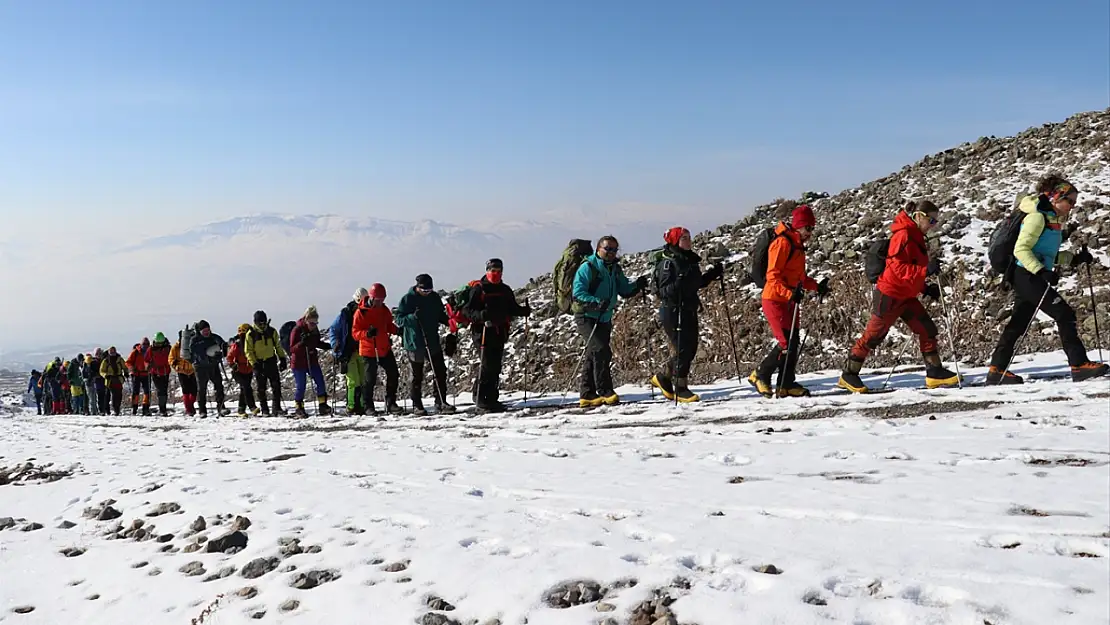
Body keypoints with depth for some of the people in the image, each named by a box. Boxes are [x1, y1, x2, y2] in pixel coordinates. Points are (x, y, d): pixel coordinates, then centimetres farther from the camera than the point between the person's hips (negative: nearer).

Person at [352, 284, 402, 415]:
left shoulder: (384, 309, 6)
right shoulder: (360, 312, -11)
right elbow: (355, 333, -11)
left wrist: (398, 330, -1)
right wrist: (367, 333, -30)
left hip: (385, 349, 6)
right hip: (368, 351, -6)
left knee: (393, 374, 6)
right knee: (369, 379, -2)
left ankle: (391, 403, 19)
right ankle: (368, 406, 12)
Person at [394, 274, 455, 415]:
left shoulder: (435, 297, 6)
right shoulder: (408, 299, -8)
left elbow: (440, 315, 18)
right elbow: (399, 319, -8)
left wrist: (448, 320, -2)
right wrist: (413, 317, -26)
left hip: (433, 341, 4)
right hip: (414, 343, -4)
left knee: (440, 371, 1)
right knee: (417, 376, 4)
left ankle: (441, 402, 9)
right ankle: (417, 405, 13)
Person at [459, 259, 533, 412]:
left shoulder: (505, 290, 17)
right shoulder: (478, 289, -1)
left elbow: (512, 308, 23)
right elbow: (467, 310, -5)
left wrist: (524, 311, 2)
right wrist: (480, 315, -25)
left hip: (500, 333, 6)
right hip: (484, 332, -6)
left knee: (496, 366, 6)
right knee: (487, 365, -12)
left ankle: (492, 399, 12)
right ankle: (480, 398, -5)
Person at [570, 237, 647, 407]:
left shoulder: (615, 269, 10)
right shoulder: (588, 267, -11)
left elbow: (624, 291, 12)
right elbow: (578, 292, -18)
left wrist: (637, 285, -9)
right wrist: (597, 302, -31)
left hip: (604, 319, 8)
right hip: (586, 317, -7)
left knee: (593, 356, 10)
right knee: (601, 350, -18)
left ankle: (587, 395, 16)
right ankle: (605, 392, -13)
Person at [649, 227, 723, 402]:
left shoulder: (691, 260, 11)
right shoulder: (667, 263, -13)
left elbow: (698, 283, 22)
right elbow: (664, 291, -18)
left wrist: (713, 274, 10)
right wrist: (679, 283, -34)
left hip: (690, 311, 8)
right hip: (672, 313, -8)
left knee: (691, 348, 11)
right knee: (683, 349, -7)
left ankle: (664, 378, 28)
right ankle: (680, 389, 6)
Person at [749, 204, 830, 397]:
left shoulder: (798, 245, 16)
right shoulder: (782, 243, -14)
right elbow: (773, 276, -20)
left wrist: (816, 286, 11)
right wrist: (789, 293, -32)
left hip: (789, 301, 10)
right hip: (775, 299, -9)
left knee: (794, 342, 7)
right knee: (785, 342, -13)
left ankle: (787, 384, 13)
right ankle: (760, 375, 3)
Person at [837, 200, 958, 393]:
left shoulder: (916, 236, 14)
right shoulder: (903, 235, -17)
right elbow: (897, 267, -25)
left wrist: (925, 288, 13)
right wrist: (926, 270, -33)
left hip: (906, 296, 9)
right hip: (889, 295, -9)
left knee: (927, 329, 4)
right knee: (874, 335, -2)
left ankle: (935, 373, 10)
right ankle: (848, 375, 8)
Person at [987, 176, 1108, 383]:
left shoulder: (1053, 219, 18)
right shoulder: (1037, 217, -11)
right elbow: (1020, 249, -19)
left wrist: (1074, 259, 11)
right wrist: (1042, 271, -26)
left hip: (1033, 277, 10)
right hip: (1027, 275, -10)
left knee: (1018, 324, 10)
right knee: (1065, 314, -12)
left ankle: (996, 370, 15)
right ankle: (1079, 366, -11)